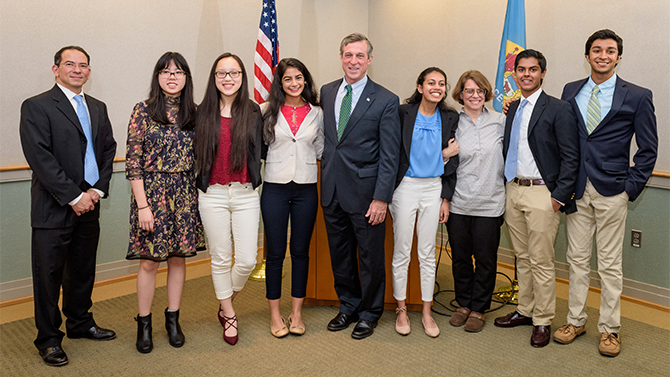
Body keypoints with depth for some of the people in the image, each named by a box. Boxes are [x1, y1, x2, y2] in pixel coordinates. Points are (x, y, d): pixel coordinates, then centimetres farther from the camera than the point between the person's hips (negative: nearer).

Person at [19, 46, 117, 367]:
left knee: (84, 269, 17)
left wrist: (98, 189, -2)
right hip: (53, 208, -6)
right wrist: (74, 196, -16)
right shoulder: (36, 106, -6)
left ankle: (80, 323, 35)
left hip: (89, 205, 6)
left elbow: (108, 149, 11)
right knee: (49, 275, 5)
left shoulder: (97, 108, 14)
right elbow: (40, 158, -15)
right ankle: (49, 339, 19)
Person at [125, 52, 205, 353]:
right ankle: (144, 323, 20)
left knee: (178, 257, 10)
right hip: (152, 191, -3)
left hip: (185, 193, 3)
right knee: (149, 260, 3)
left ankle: (173, 319, 25)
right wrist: (142, 205, -13)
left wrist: (199, 194, 4)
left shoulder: (194, 113, 6)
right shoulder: (143, 111, -5)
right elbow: (133, 161, -8)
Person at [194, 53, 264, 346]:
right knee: (220, 258, 8)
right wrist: (198, 183, 3)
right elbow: (196, 152, 8)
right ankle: (228, 314, 27)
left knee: (247, 259, -1)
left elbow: (258, 152, 11)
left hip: (245, 194, 0)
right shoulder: (203, 113, 4)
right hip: (212, 195, 0)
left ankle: (226, 303, 29)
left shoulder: (253, 112, 4)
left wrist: (254, 179, 3)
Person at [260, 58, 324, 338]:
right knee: (275, 252, 5)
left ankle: (296, 313, 23)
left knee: (301, 251, 9)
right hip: (275, 188, -1)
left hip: (306, 189, 2)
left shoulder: (316, 113, 6)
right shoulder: (267, 111, 1)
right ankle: (275, 315, 20)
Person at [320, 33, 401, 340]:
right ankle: (348, 306, 34)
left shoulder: (386, 101, -7)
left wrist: (381, 198, -14)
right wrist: (325, 172, 7)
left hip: (365, 192, -4)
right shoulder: (326, 92, 8)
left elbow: (389, 156, -9)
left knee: (371, 257, 8)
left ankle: (370, 313, 27)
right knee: (340, 255, 15)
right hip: (332, 189, 5)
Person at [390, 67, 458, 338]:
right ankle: (401, 310, 21)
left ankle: (426, 313, 21)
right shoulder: (403, 112, -5)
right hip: (405, 187, -3)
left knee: (428, 254, 10)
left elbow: (452, 160, 9)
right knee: (402, 252, 5)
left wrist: (446, 198, 6)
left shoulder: (450, 118, 5)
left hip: (433, 189, 3)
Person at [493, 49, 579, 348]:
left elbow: (571, 158, -10)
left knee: (541, 261, 0)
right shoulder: (512, 110, 12)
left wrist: (559, 196, -14)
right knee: (522, 257, 15)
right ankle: (525, 311, 28)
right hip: (513, 190, 6)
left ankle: (542, 321, 14)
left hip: (542, 194, -6)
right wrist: (505, 186, 9)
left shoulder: (559, 110, -6)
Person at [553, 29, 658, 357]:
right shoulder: (571, 91, 8)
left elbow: (648, 149, 1)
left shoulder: (637, 97, -1)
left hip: (612, 193, -3)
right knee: (577, 259, 11)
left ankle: (609, 329, 20)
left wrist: (631, 187, -7)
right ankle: (576, 320, 24)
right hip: (576, 190, 3)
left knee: (610, 265, 6)